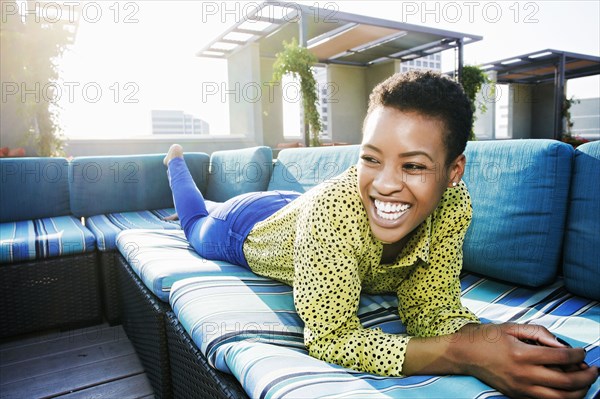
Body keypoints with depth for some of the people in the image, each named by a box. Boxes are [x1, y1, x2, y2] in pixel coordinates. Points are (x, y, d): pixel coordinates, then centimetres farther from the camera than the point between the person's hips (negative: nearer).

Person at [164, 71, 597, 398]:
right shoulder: (332, 208, -49)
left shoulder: (454, 206, -34)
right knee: (197, 219, 34)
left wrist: (483, 336, -47)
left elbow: (429, 305, -27)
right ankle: (175, 159, 62)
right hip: (244, 231, -2)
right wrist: (460, 352, -54)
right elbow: (328, 336, -44)